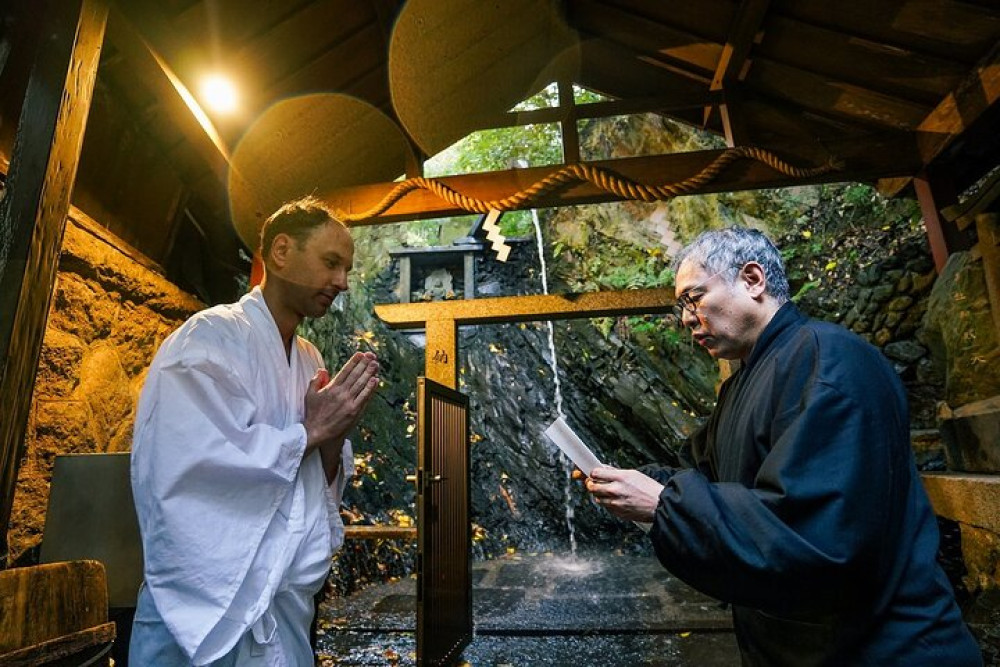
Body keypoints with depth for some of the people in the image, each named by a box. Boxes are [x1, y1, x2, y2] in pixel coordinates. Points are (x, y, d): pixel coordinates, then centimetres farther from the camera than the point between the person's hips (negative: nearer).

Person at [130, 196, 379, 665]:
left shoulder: (311, 362, 7)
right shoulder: (211, 337, -15)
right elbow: (181, 467, -28)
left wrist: (333, 437, -11)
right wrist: (310, 432, -18)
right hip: (209, 612, -7)